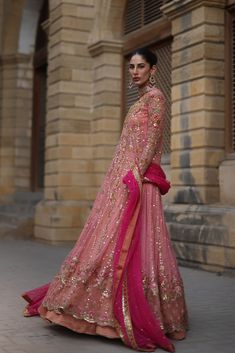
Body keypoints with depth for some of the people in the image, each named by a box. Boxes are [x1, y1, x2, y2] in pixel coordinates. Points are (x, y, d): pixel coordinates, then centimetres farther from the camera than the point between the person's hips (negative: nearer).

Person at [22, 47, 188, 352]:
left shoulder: (155, 96, -3)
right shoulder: (141, 100, 23)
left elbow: (152, 140, -14)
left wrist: (137, 174, -23)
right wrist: (127, 176, 20)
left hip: (138, 179, -9)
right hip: (122, 180, 9)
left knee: (127, 244, -12)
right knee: (110, 242, 9)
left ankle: (135, 318, -6)